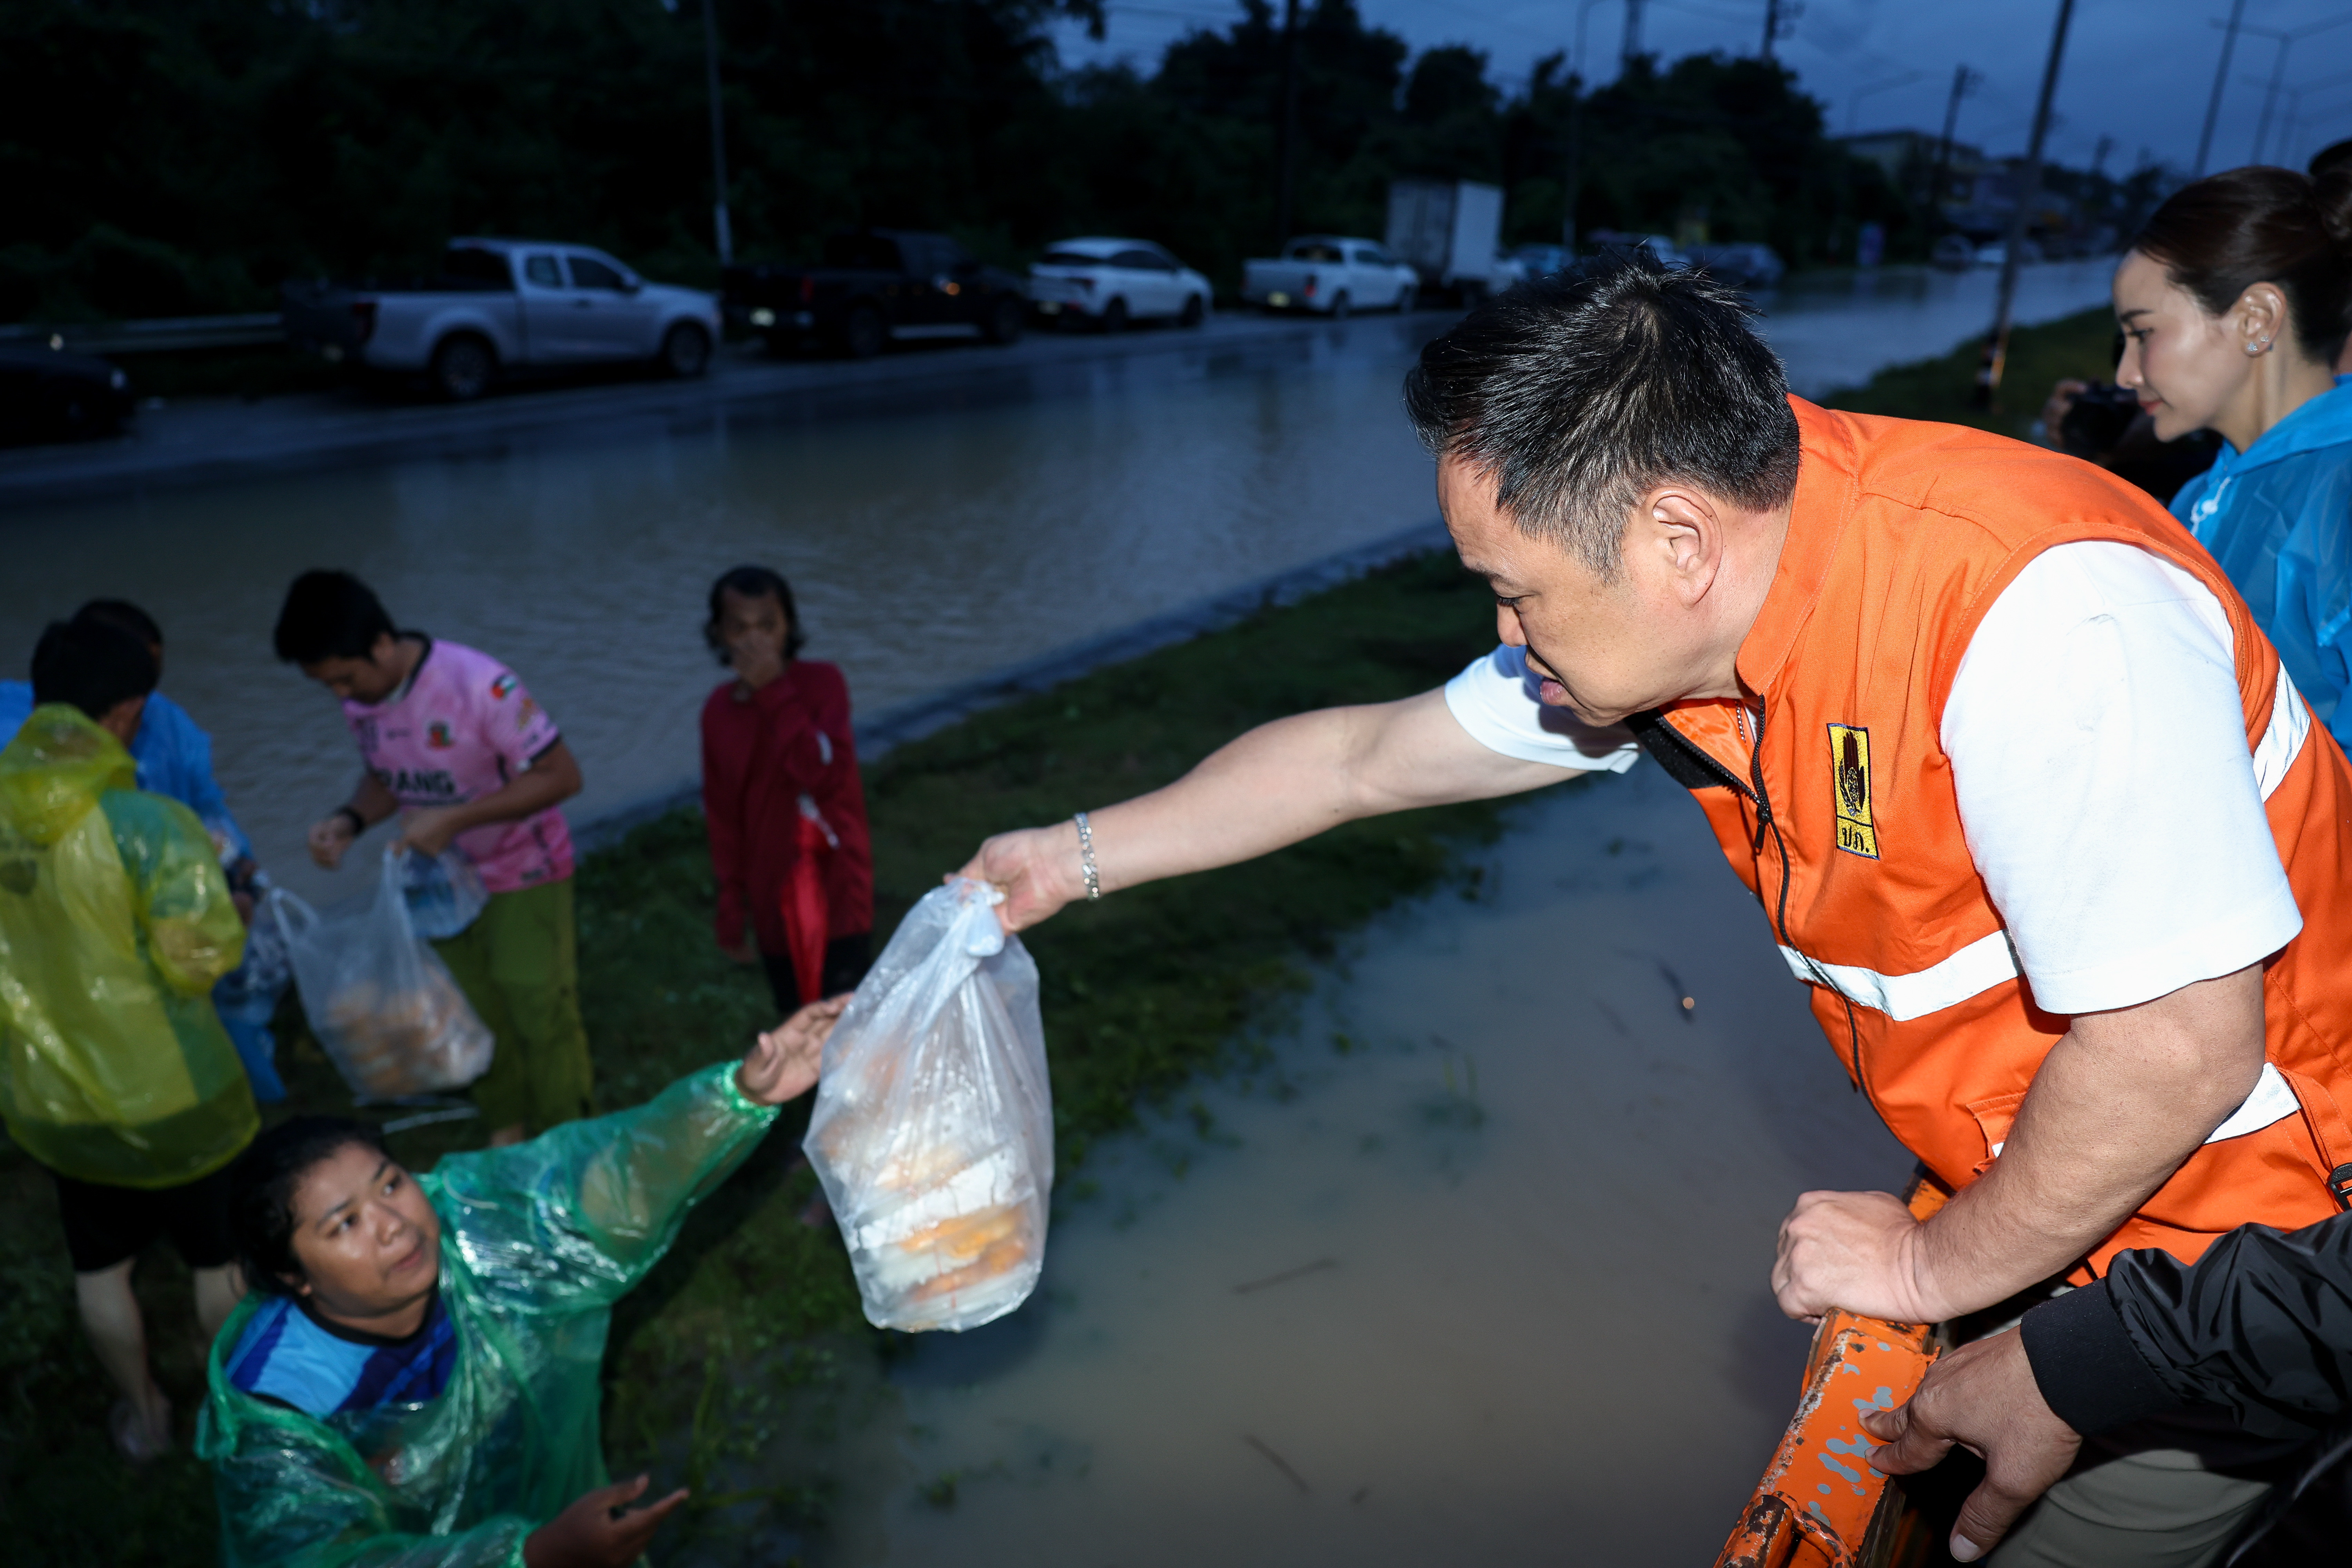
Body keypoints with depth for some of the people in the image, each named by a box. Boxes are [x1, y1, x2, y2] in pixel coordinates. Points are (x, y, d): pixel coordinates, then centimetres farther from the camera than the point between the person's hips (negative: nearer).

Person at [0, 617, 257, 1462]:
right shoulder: (145, 822, -26)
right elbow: (203, 957, -23)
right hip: (167, 1092, -4)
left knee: (100, 1267, 24)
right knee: (220, 1257, 18)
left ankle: (143, 1416, 42)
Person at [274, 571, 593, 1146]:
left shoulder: (479, 685, -29)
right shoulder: (361, 701, -9)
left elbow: (562, 775, -27)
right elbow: (387, 776, 8)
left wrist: (453, 820, -30)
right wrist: (350, 819, -14)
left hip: (521, 874, -6)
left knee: (541, 1012, 0)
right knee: (474, 1016, 17)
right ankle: (507, 1134, 38)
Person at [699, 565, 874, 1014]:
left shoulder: (822, 682, -10)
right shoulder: (718, 710, 2)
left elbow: (825, 774, -25)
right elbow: (722, 817, 8)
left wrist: (775, 692, -24)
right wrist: (731, 911, 10)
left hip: (836, 894, -4)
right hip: (772, 902, 4)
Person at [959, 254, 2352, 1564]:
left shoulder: (2037, 614, -34)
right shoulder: (1675, 627, -10)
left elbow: (2179, 1048, -31)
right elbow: (1366, 757, -2)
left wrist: (1932, 1267, -15)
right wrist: (1079, 855, 4)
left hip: (2231, 1229, -5)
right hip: (2039, 1191, 6)